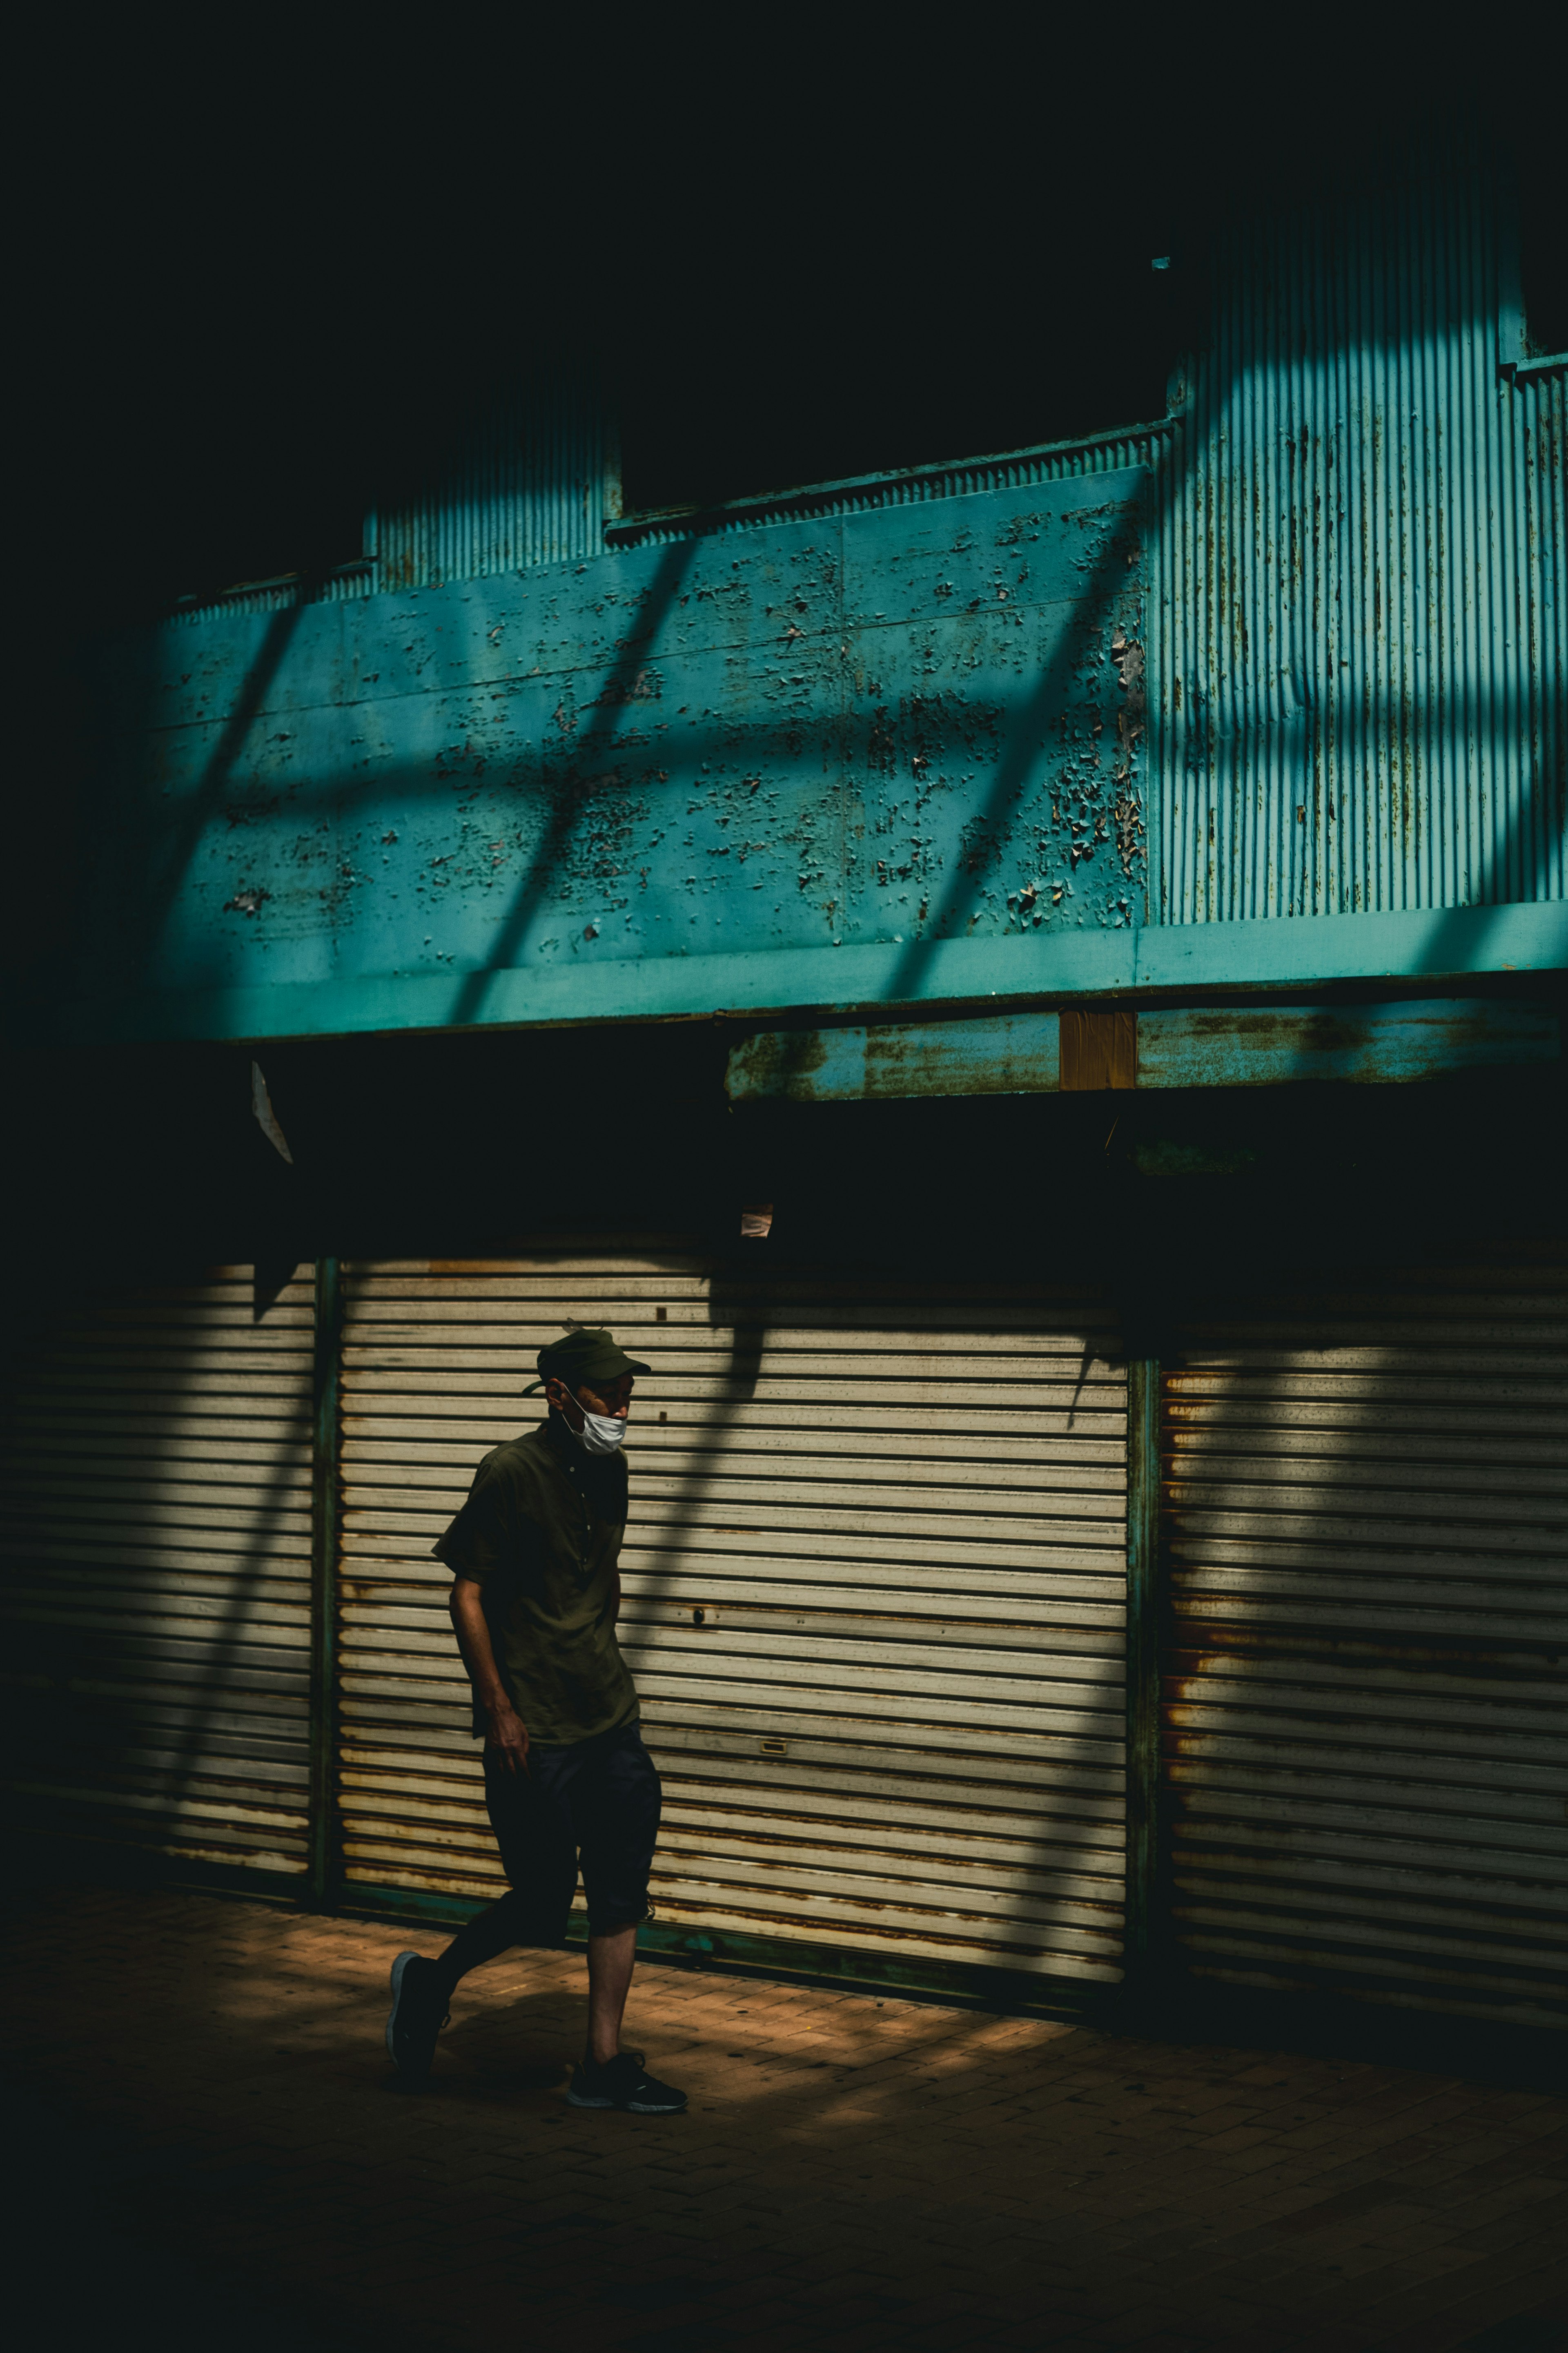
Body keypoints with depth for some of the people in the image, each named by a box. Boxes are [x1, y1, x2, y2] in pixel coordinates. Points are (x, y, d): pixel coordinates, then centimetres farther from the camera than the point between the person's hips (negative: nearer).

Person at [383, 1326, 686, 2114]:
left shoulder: (609, 1470, 10)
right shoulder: (511, 1472, -13)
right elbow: (468, 1593, -12)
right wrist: (498, 1708, -15)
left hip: (608, 1719, 7)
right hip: (533, 1727, -7)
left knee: (621, 1892, 5)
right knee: (545, 1902, -2)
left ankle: (604, 2065, 13)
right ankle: (431, 1982, 23)